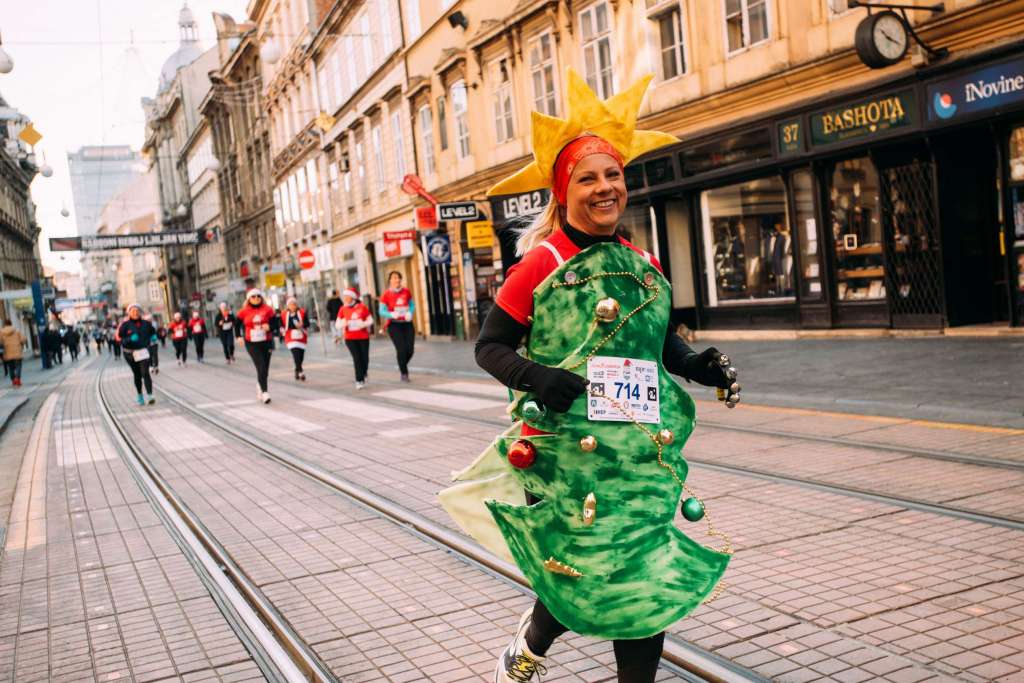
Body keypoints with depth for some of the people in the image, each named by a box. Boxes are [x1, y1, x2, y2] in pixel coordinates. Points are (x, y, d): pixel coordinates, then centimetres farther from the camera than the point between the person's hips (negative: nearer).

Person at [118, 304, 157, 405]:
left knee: (145, 373, -14)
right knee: (137, 375, 13)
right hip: (130, 353, 0)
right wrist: (130, 339, -24)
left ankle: (149, 396, -20)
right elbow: (120, 339, -6)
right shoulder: (125, 325, -3)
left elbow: (152, 332, 21)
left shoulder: (146, 323, 4)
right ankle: (140, 396, 27)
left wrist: (153, 337, 0)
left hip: (144, 352, 0)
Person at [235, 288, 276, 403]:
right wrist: (239, 336, 6)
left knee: (265, 369, 10)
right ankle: (264, 392, -17)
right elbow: (238, 324, 15)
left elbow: (275, 322, 0)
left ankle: (259, 386, 38)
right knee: (261, 367, -15)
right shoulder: (244, 311, 1)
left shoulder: (267, 310, 1)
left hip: (266, 342, 2)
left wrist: (269, 327, -20)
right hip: (252, 344, -2)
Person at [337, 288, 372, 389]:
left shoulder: (362, 307, -3)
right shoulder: (343, 309, 1)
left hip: (363, 337, 0)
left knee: (365, 357, 2)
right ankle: (359, 380, -5)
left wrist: (363, 324, -16)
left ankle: (363, 374, 32)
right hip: (350, 338, 0)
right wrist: (343, 324, -19)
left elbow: (370, 320, 4)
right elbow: (337, 325, 3)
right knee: (356, 358, -11)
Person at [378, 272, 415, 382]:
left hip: (407, 324, 3)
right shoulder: (386, 295, -4)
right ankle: (404, 373, 7)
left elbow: (412, 304, 14)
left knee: (410, 350, -2)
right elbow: (381, 311, -3)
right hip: (394, 325, -3)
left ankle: (402, 366, 29)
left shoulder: (406, 292, 4)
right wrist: (392, 314, -21)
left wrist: (410, 313, -6)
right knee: (401, 349, -12)